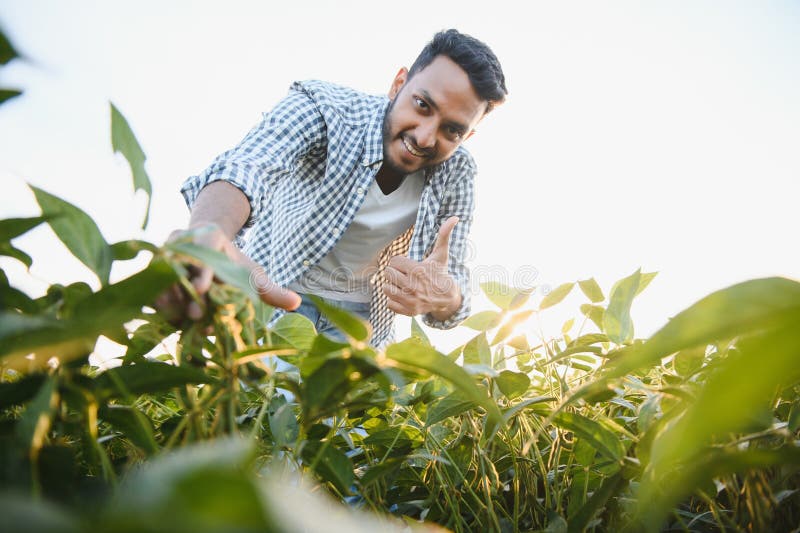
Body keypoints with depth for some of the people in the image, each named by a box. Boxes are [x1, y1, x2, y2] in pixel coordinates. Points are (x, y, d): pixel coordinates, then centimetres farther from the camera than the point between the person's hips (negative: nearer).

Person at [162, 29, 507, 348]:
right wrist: (209, 233, -66)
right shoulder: (322, 108, -23)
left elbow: (452, 277, -12)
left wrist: (445, 297, -39)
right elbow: (247, 165, -42)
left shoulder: (455, 175, -11)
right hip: (272, 294, -2)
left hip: (359, 317, 3)